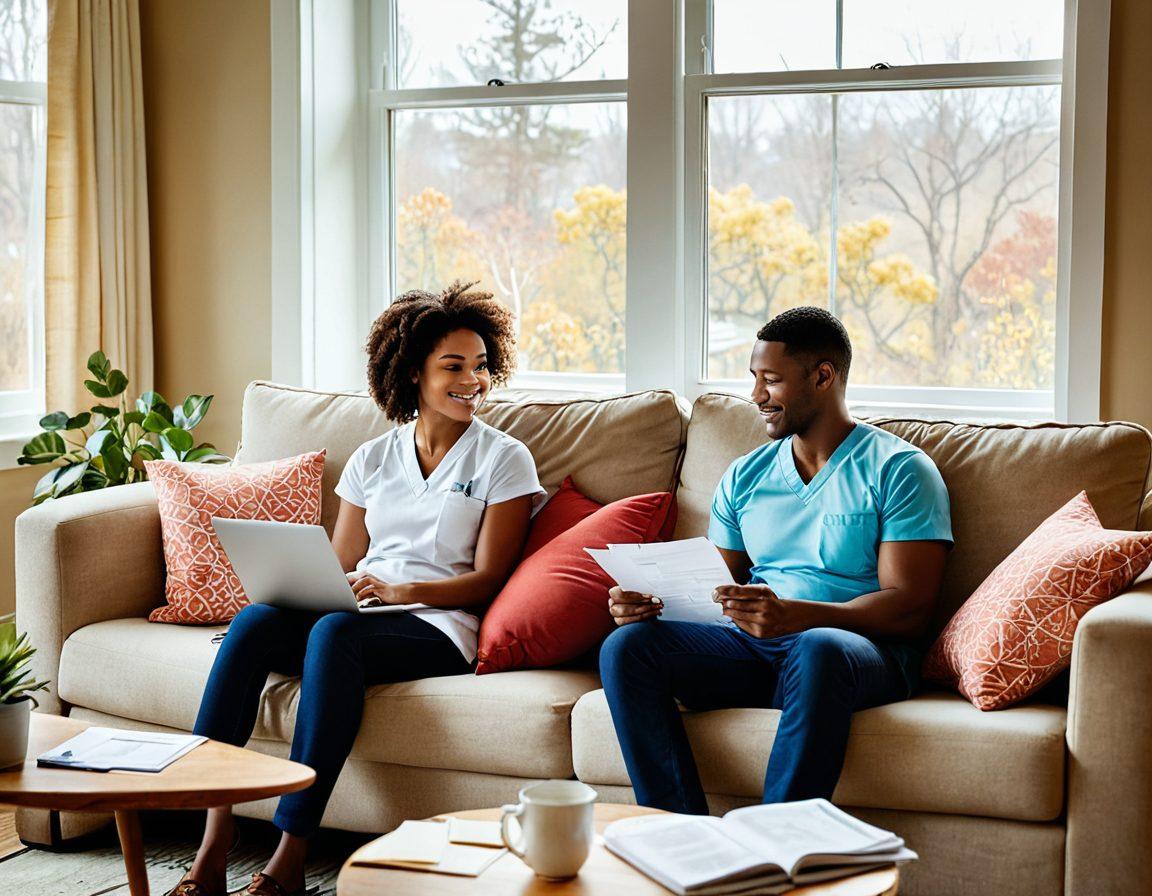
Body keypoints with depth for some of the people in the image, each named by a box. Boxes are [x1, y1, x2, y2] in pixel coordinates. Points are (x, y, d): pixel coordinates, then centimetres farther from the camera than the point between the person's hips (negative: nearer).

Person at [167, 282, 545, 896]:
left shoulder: (504, 459, 8)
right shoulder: (372, 459, 20)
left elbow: (487, 578, 0)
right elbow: (339, 565, 17)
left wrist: (400, 590, -16)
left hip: (439, 626, -4)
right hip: (359, 611, 4)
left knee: (335, 631, -36)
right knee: (254, 620, -28)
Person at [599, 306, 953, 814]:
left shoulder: (898, 469, 2)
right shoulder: (745, 477, 20)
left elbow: (909, 608, -8)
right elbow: (713, 590, 18)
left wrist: (795, 615, -24)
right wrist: (648, 599, -6)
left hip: (865, 650, -5)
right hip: (749, 648, 5)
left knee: (819, 650, -41)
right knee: (626, 645, -21)